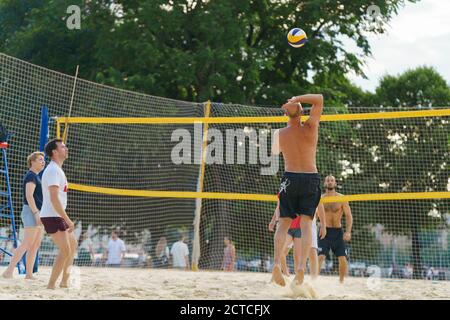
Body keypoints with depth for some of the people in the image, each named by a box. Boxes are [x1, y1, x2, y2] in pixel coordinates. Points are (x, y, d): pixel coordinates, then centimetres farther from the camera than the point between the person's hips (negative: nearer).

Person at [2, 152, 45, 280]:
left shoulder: (35, 177, 21)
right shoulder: (31, 176, -9)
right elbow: (29, 196, -19)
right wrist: (36, 213, -24)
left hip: (37, 213, 10)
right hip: (32, 212, -10)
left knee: (36, 245, 5)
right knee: (27, 244, -13)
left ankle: (29, 274, 4)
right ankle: (9, 271, -14)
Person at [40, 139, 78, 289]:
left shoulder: (57, 170, 18)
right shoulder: (53, 170, -15)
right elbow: (54, 199, -24)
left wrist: (66, 220, 22)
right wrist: (68, 220, -23)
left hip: (58, 217, 11)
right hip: (52, 217, -11)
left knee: (73, 245, 18)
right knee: (65, 250, -13)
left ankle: (64, 281, 23)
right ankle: (51, 285, -10)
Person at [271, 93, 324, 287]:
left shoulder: (279, 134, -1)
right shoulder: (310, 128, -6)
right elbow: (319, 99, -3)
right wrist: (297, 99, -6)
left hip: (290, 178, 1)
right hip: (311, 178, -1)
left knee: (284, 224, 5)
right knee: (306, 224, -2)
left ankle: (277, 263, -13)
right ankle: (301, 266, -16)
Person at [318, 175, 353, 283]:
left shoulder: (342, 199, 0)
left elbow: (348, 216, -1)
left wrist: (348, 231, -14)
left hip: (338, 231, 1)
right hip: (325, 231, -1)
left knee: (343, 258, -1)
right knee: (320, 256, -15)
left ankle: (341, 281, 16)